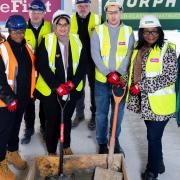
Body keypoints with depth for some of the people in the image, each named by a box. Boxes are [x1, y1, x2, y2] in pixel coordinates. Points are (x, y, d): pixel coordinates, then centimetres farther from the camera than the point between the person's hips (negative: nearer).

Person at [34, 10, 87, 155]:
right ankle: (51, 151, 28)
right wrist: (57, 86, -20)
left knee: (67, 119, 19)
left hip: (72, 89, 3)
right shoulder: (47, 41, -12)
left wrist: (73, 82, -12)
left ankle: (66, 146, 41)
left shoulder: (76, 41, -1)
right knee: (52, 120, 10)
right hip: (50, 90, -3)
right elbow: (42, 66, -15)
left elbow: (83, 64, 1)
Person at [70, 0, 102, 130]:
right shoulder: (71, 21, 1)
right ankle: (79, 114, 28)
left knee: (94, 88, 9)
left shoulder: (97, 19, -4)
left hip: (93, 60, -2)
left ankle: (94, 115, 23)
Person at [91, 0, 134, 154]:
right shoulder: (98, 31, -1)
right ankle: (102, 142, 23)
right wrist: (108, 74, -17)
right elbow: (95, 55, -8)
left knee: (118, 112, 13)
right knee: (101, 113, 7)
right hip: (102, 80, -1)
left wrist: (119, 74, -18)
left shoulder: (128, 31, 2)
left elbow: (129, 55, -5)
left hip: (121, 80, 1)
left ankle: (115, 140, 31)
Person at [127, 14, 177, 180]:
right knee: (153, 134, 19)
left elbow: (170, 77, -18)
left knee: (153, 137, 3)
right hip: (144, 101, 6)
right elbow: (133, 70, 19)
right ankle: (158, 163, 40)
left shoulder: (167, 49, -12)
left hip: (159, 103, -6)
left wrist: (142, 86, -20)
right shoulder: (138, 48, 7)